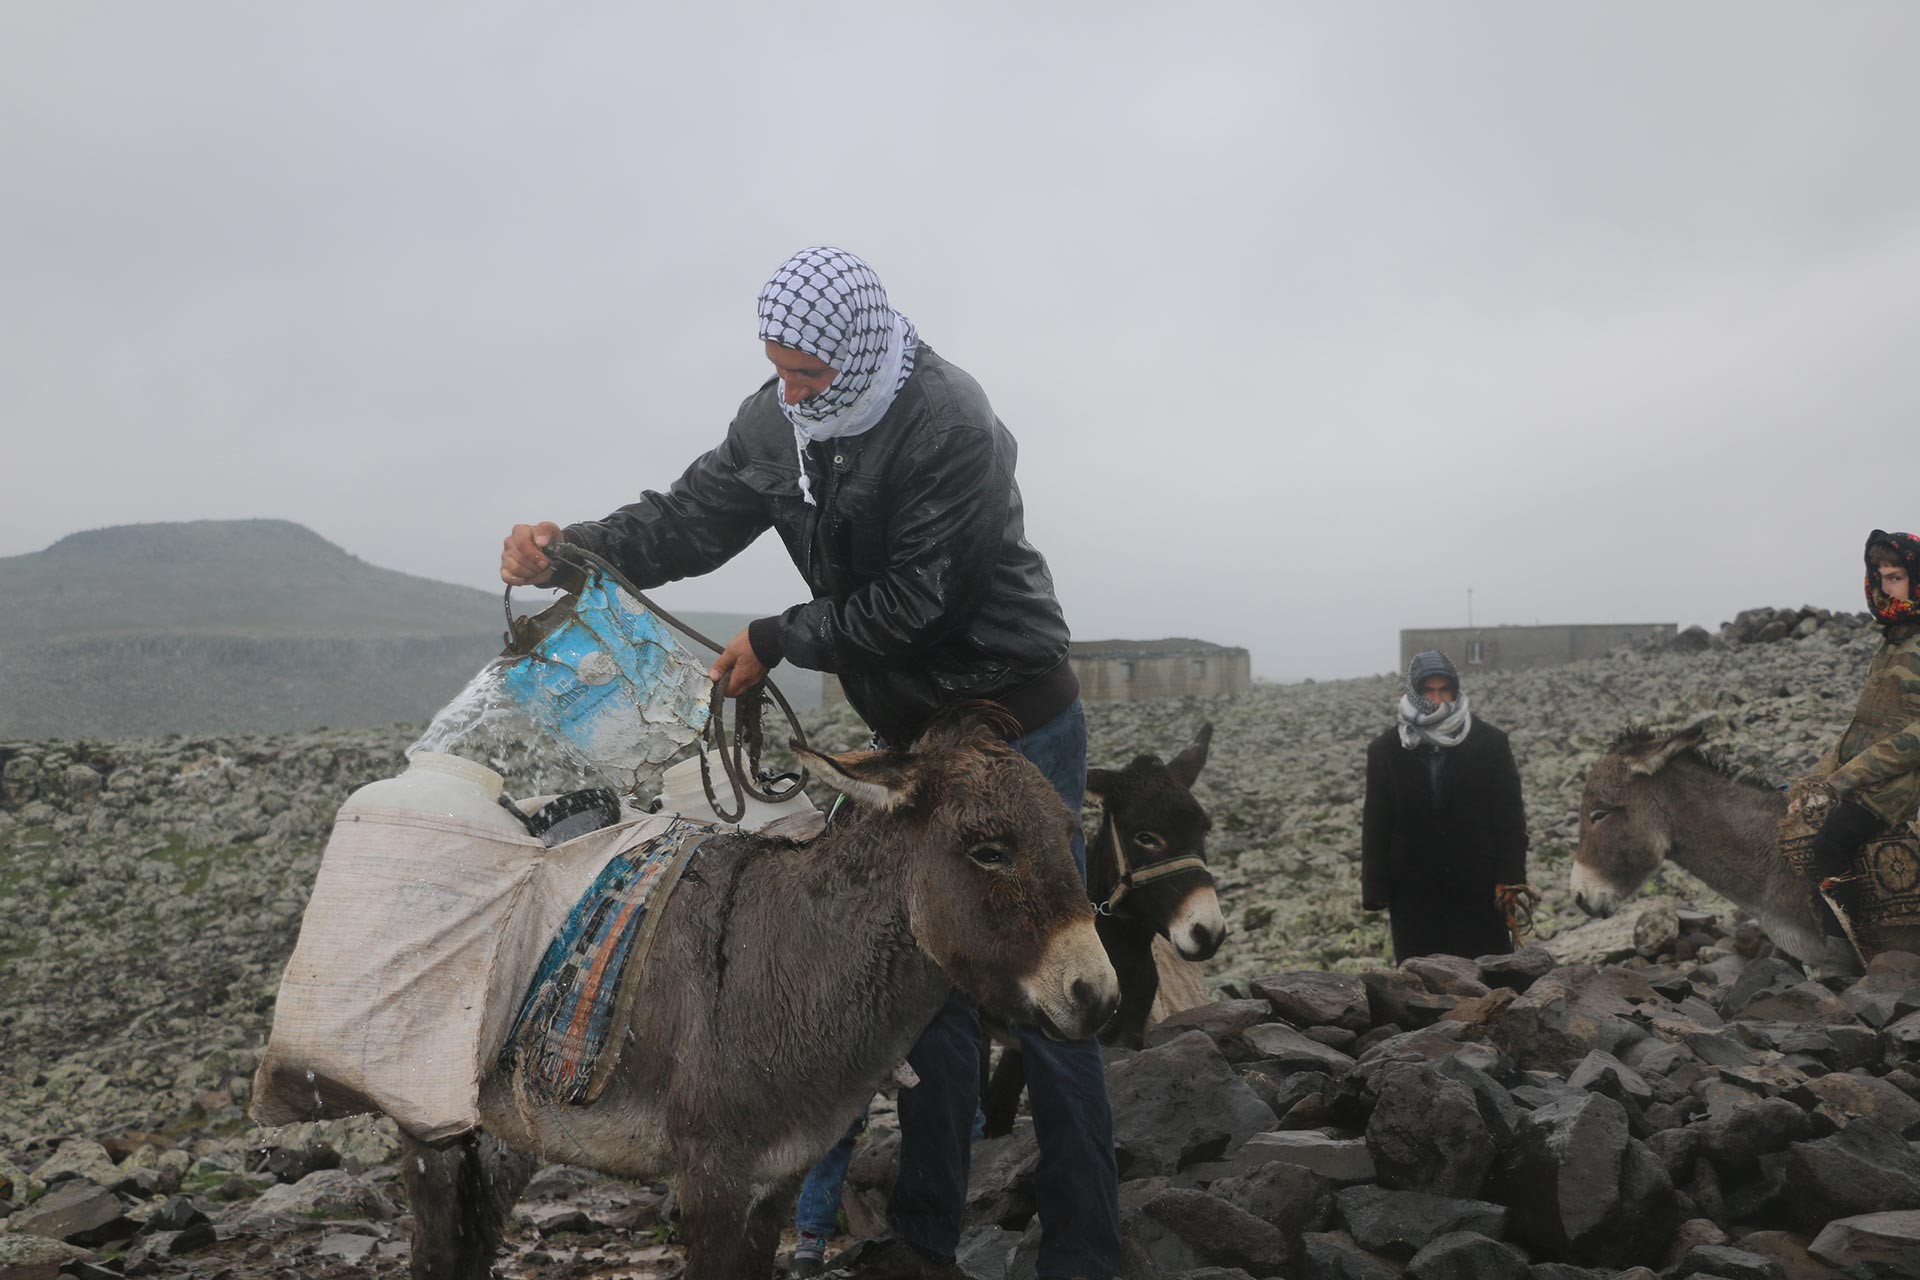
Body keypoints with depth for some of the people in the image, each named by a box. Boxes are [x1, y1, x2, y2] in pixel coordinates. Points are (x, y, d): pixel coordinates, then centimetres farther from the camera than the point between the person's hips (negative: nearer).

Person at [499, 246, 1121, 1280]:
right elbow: (690, 519, 2)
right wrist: (571, 549, -14)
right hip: (907, 732, 7)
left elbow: (911, 603, -24)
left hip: (1016, 724, -7)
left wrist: (777, 639, -17)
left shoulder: (951, 427, -24)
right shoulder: (777, 419, -2)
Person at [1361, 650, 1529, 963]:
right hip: (1413, 892, 1)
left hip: (1478, 889, -1)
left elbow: (1510, 816, 2)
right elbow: (1375, 825, 4)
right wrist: (1376, 891, -1)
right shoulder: (1385, 750, 4)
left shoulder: (1490, 743, 2)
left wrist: (1510, 878, -5)